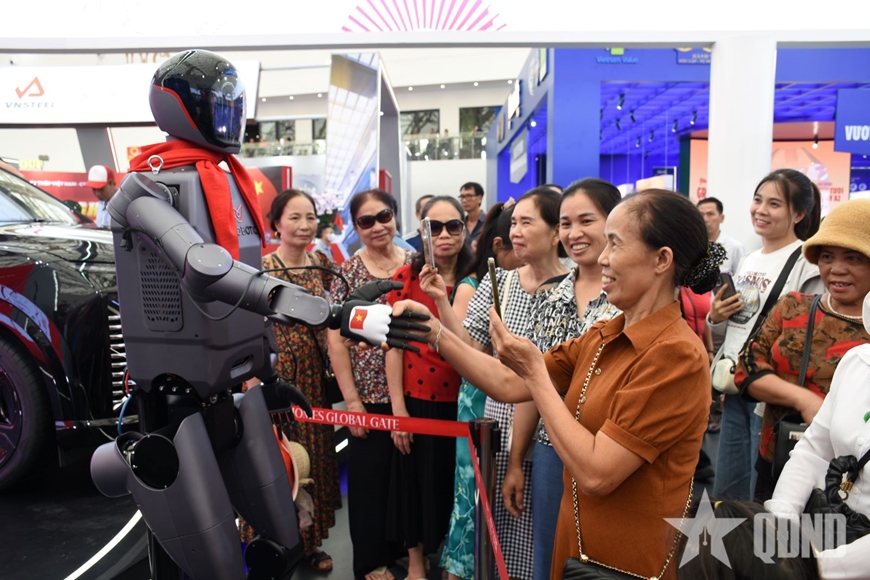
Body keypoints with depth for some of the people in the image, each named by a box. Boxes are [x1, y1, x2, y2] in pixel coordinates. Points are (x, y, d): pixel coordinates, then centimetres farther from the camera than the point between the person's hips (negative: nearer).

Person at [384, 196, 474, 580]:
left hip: (462, 399, 1)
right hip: (417, 397, 0)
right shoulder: (406, 277, -2)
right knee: (415, 479, 12)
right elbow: (394, 343, -3)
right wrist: (397, 406, -6)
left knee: (456, 480, 13)